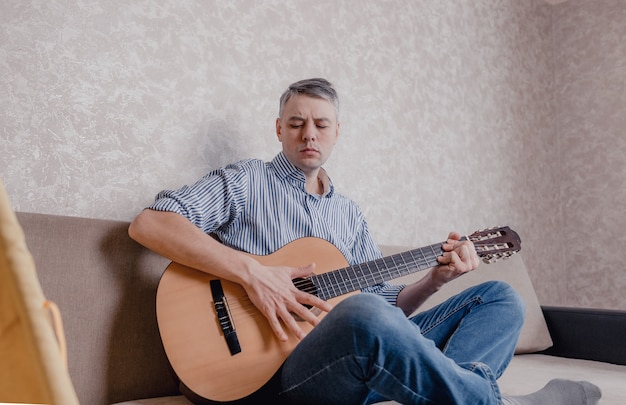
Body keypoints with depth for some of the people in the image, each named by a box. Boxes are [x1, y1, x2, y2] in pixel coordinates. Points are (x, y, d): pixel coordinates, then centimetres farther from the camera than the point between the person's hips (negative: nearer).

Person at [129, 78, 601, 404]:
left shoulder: (349, 213, 21)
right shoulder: (246, 182, 4)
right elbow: (148, 223, -11)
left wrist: (436, 278, 1)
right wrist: (252, 272, -21)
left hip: (367, 352, 7)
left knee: (501, 297, 3)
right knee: (363, 314, -40)